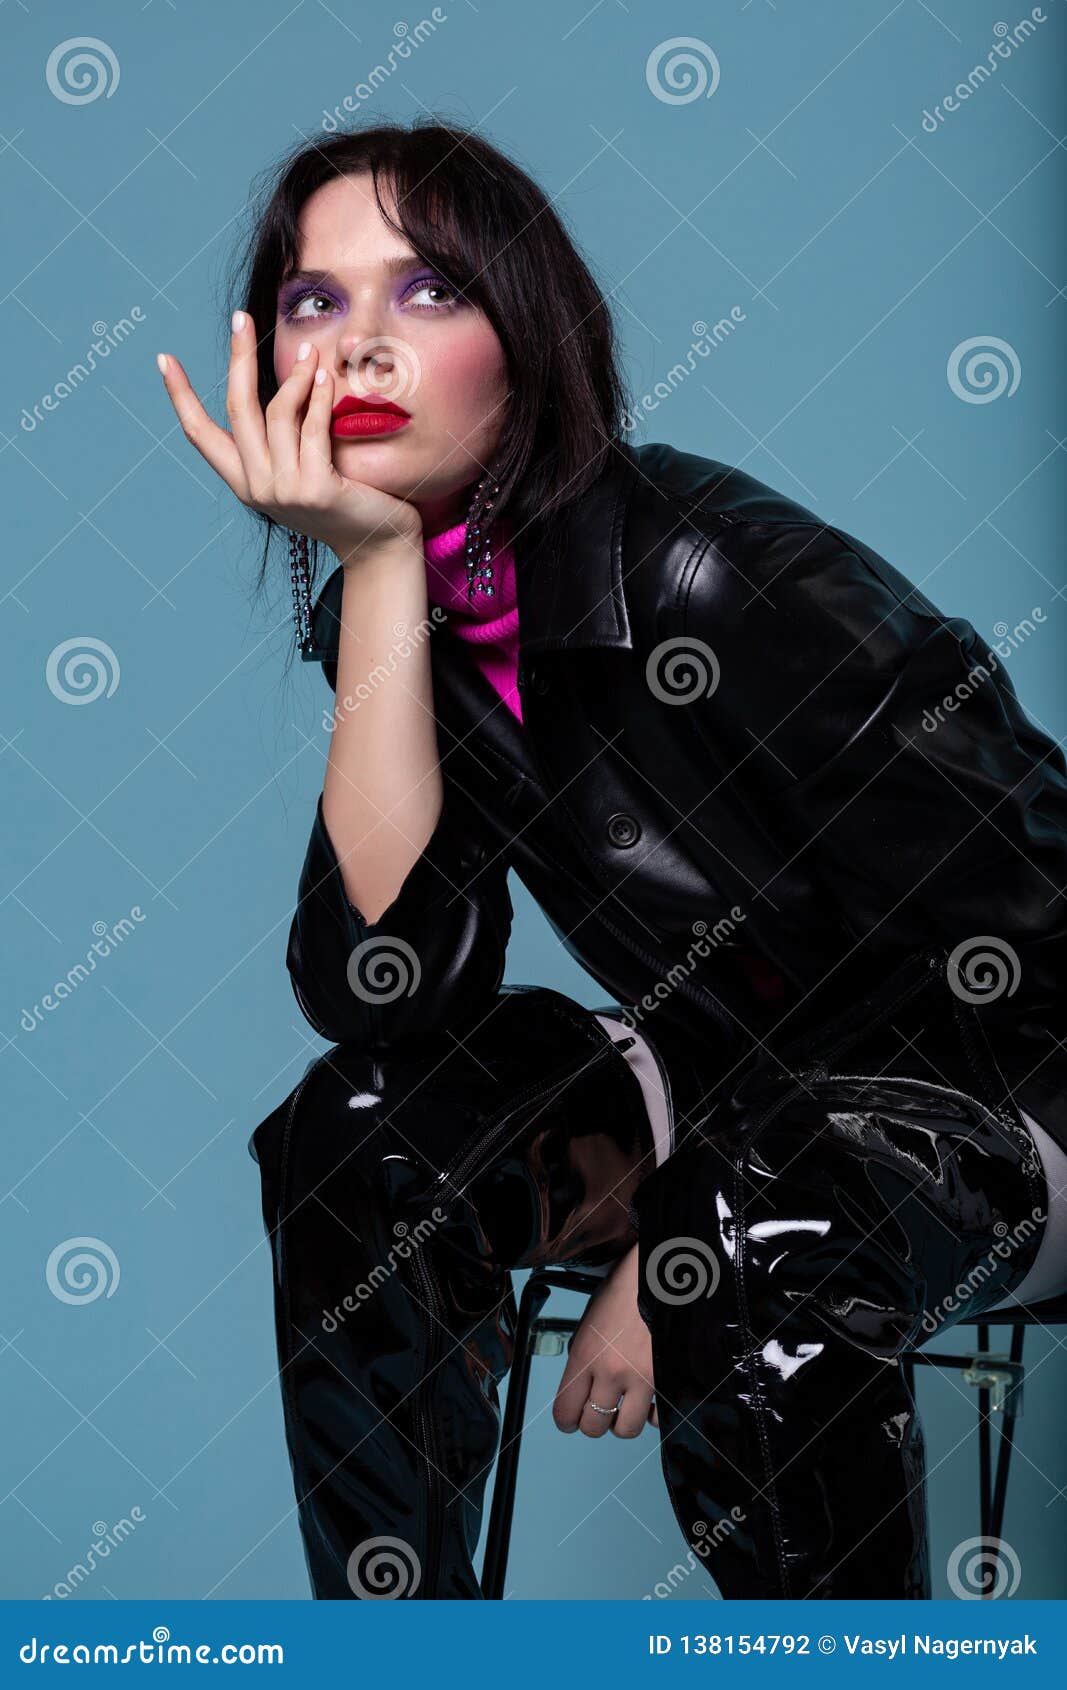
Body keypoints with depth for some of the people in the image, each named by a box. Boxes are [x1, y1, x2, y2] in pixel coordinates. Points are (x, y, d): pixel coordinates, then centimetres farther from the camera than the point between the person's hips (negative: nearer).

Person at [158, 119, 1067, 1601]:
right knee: (356, 1132, -15)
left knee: (750, 1253, -34)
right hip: (737, 1097, 6)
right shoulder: (380, 612, -5)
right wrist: (378, 565, -24)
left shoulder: (710, 563, -24)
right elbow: (383, 997, -19)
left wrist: (674, 1240, -18)